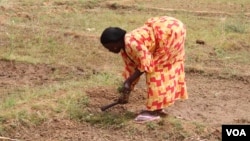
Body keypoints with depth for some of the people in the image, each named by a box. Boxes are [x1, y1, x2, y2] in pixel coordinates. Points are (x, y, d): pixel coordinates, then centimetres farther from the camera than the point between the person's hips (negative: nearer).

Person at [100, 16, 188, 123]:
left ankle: (153, 111, -2)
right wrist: (126, 93, 15)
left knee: (155, 69, -7)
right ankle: (158, 106, 24)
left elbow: (145, 65, -20)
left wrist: (128, 82, -16)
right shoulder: (124, 49, 6)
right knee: (164, 69, 15)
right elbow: (132, 70, 13)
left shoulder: (132, 43, -24)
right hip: (168, 31, 10)